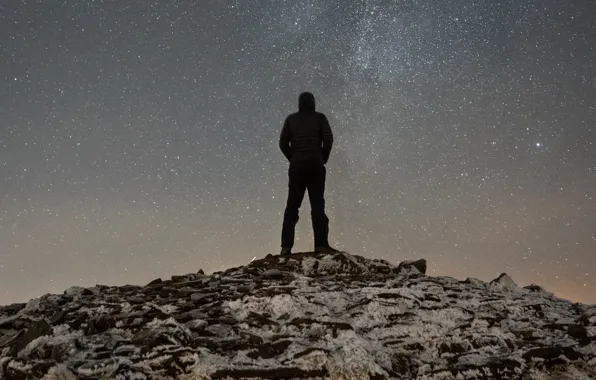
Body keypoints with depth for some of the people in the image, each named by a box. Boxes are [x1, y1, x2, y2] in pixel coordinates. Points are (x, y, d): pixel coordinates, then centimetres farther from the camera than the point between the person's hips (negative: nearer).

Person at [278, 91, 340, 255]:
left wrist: (293, 159, 10)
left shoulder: (291, 119, 10)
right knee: (317, 205, -2)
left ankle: (286, 246, -1)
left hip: (296, 167, 2)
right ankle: (321, 244, -10)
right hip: (315, 166, -2)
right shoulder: (320, 117, 5)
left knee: (292, 205, 3)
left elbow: (283, 143, 2)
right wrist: (323, 158, 6)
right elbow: (328, 139, -6)